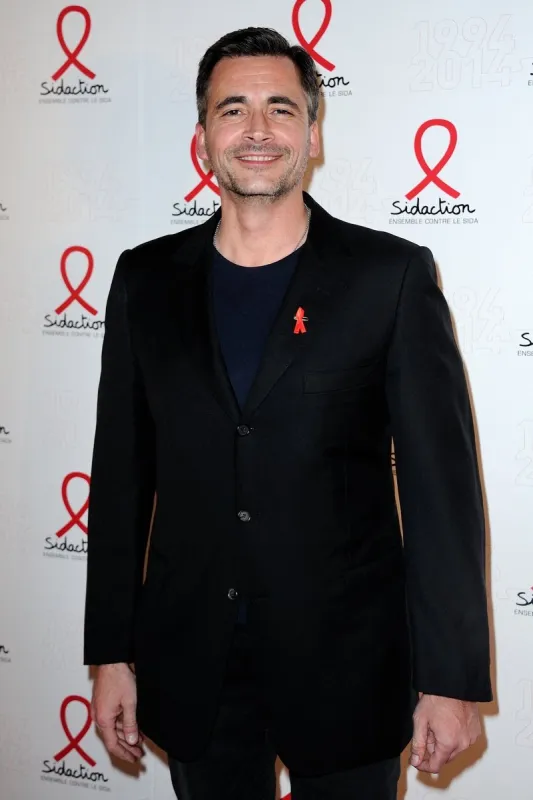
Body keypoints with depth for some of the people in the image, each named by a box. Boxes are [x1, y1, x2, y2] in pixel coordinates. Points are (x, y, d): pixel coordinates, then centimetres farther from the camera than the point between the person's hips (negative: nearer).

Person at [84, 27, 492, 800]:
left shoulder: (392, 275, -7)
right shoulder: (146, 280, 3)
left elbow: (442, 483, -7)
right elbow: (122, 475, 5)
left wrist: (452, 678, -8)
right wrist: (111, 653, 5)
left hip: (346, 667, -2)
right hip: (191, 665, 3)